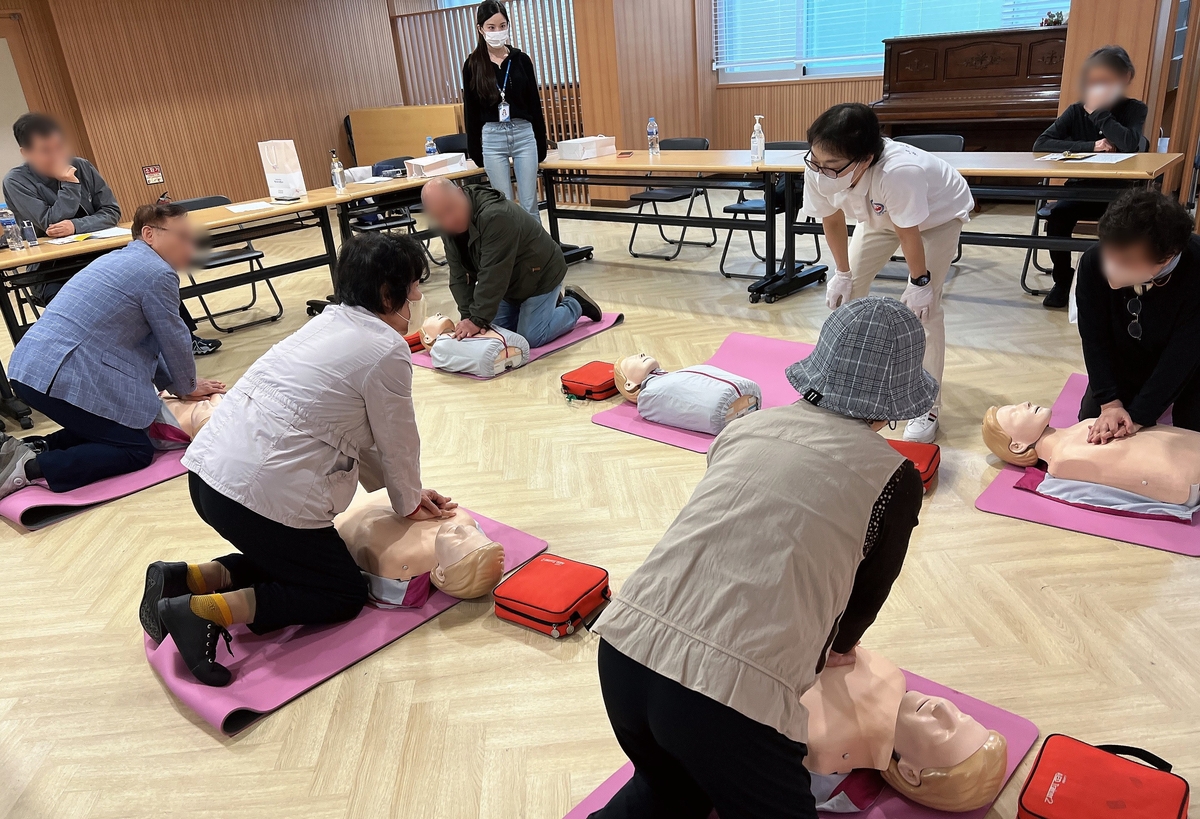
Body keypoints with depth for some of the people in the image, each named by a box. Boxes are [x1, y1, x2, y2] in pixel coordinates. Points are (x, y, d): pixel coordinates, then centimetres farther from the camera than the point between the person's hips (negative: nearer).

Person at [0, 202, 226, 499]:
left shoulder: (120, 259, 20)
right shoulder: (158, 273, -10)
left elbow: (143, 341, 24)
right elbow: (173, 341, -2)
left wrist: (176, 384, 24)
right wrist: (188, 387, 15)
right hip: (62, 378, -10)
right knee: (137, 451, 1)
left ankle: (35, 449, 12)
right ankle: (31, 467, -8)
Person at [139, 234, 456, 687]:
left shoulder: (332, 322, 15)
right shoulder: (386, 351, -12)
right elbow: (397, 443, -2)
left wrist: (408, 492, 21)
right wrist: (409, 504, 16)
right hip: (262, 494, -9)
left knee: (288, 559, 29)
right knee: (346, 594, 9)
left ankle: (187, 578, 11)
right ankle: (210, 611, -8)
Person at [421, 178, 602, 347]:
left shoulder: (495, 216, -36)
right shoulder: (449, 224, -10)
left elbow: (493, 275, -37)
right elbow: (459, 276, -11)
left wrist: (478, 320, -36)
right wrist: (469, 316, -21)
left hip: (541, 274, -8)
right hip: (509, 284, 8)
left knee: (530, 338, -14)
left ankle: (574, 305, 11)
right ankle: (550, 303, 24)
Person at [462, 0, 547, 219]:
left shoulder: (521, 59, 5)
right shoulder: (473, 64, 2)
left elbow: (535, 103, 7)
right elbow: (471, 110, 5)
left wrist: (541, 144, 5)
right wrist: (475, 151, 2)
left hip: (524, 134, 1)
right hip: (492, 138, 0)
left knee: (529, 204, 2)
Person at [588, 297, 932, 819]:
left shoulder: (749, 424, 14)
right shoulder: (894, 479, 2)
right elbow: (867, 593, 15)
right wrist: (837, 646, 38)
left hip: (625, 646, 6)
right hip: (734, 693, -6)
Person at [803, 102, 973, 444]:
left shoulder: (899, 172, -48)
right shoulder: (818, 172, -32)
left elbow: (909, 233, -33)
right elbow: (832, 220, -13)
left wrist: (919, 282, -18)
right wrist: (842, 273, -4)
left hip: (940, 213, -5)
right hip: (880, 214, 6)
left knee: (923, 305, -14)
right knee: (846, 291, 2)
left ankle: (926, 406, -2)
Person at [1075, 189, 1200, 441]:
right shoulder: (1094, 262, -30)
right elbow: (1094, 339, -21)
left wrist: (1138, 416, -33)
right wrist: (1110, 403, -27)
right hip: (1124, 362, 2)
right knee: (1091, 432, 6)